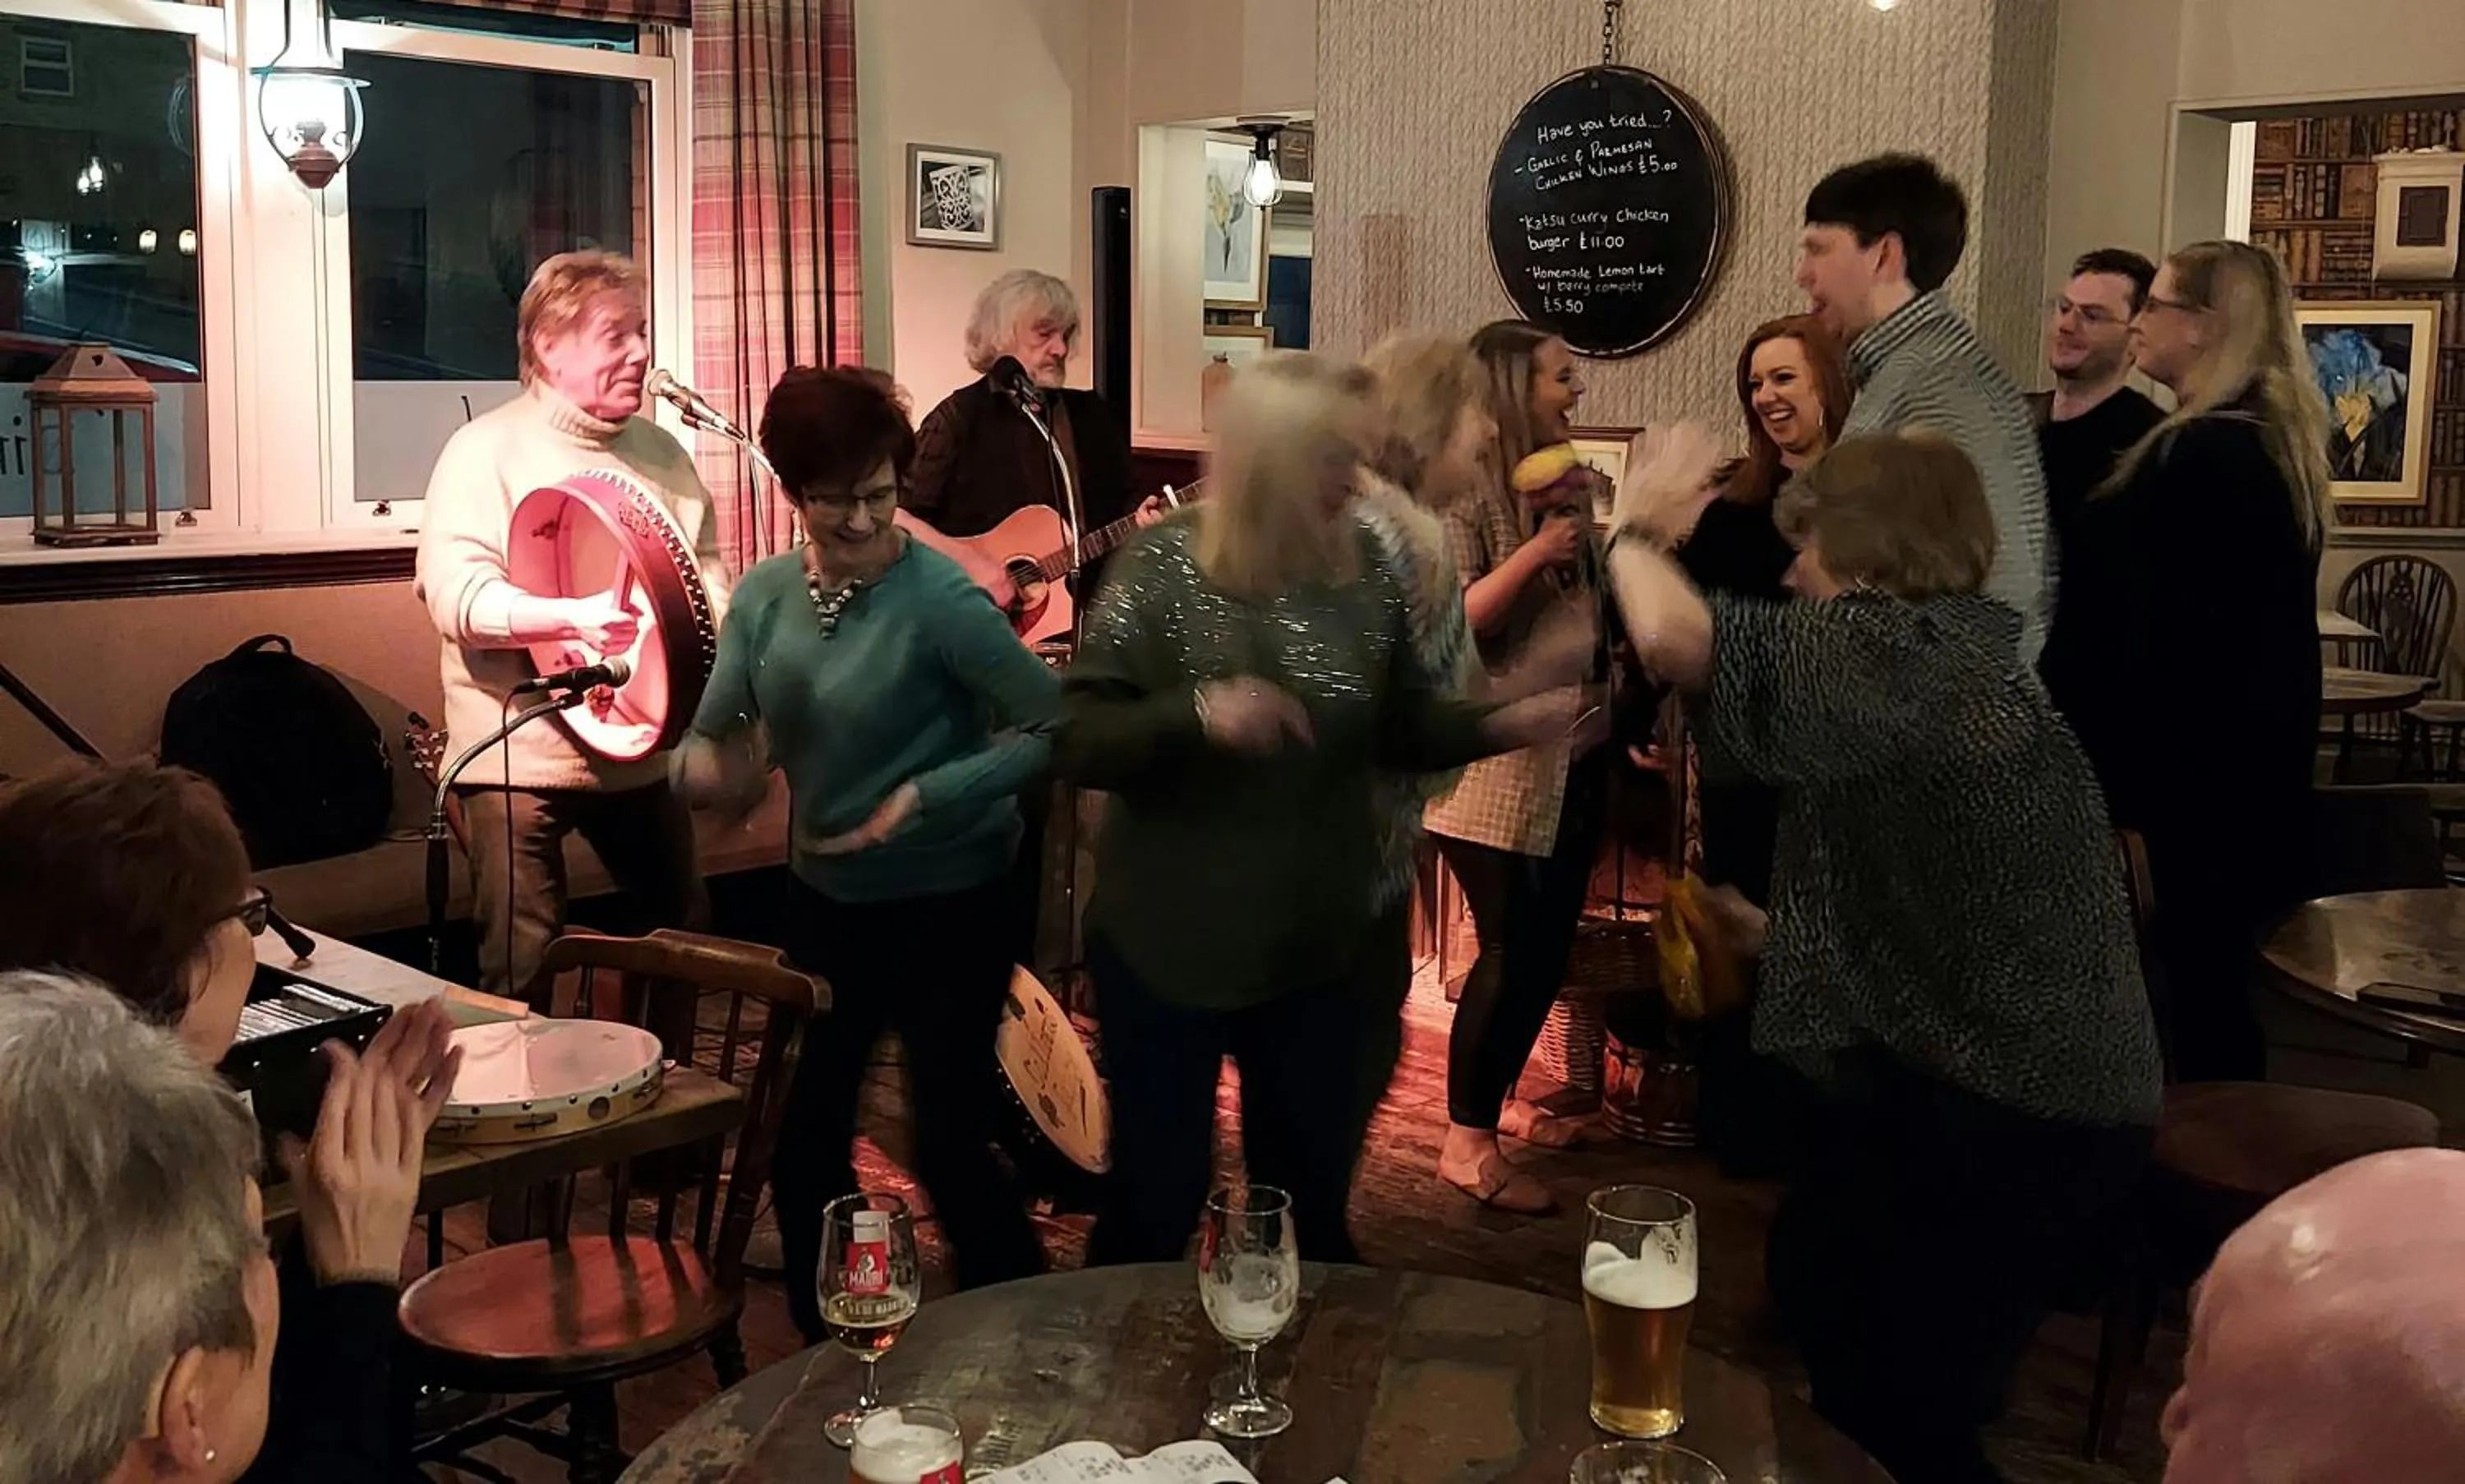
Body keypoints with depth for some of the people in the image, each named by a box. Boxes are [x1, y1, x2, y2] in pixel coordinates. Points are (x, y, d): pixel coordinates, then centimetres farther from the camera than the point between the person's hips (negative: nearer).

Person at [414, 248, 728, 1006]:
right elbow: (453, 596, -18)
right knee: (520, 972, 0)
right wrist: (573, 616, -33)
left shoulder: (660, 451, 10)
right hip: (521, 755, -6)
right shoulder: (487, 449, -9)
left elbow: (706, 570, 14)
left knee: (688, 938, 19)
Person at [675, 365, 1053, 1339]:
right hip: (827, 894, 6)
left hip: (950, 902, -6)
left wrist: (927, 796, -26)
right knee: (803, 1139, 15)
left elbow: (1059, 725, -22)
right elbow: (712, 742, -3)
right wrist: (713, 767, -26)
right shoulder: (765, 593, -5)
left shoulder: (939, 598, -21)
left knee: (950, 1148, 0)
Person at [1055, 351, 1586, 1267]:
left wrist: (1499, 725, -11)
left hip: (1319, 945, 4)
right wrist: (1193, 715, -34)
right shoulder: (1163, 570, -14)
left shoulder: (1363, 571, -1)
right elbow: (1074, 743, -18)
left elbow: (1401, 730, 7)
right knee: (1156, 1200, 10)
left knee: (1310, 1199, 19)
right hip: (1170, 945, -4)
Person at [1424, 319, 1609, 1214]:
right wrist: (1534, 555, -26)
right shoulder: (1462, 495, -13)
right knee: (1510, 951, -7)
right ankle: (1467, 1142, 5)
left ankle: (1499, 1098, 31)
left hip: (1572, 759, 8)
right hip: (1494, 768, -8)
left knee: (1550, 945, 14)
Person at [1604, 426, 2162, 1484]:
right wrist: (1783, 933, 33)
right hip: (2033, 1086, 11)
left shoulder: (1902, 653, -19)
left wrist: (1635, 525, -12)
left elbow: (1673, 640, -32)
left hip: (1997, 1108, -11)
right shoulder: (1961, 657, 16)